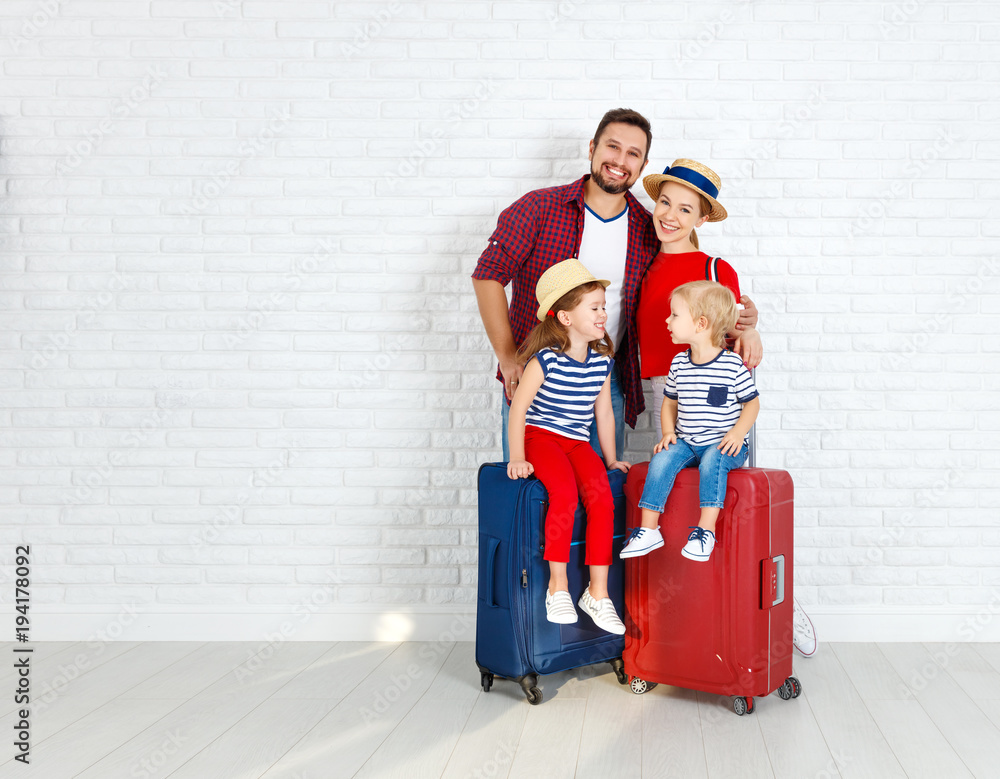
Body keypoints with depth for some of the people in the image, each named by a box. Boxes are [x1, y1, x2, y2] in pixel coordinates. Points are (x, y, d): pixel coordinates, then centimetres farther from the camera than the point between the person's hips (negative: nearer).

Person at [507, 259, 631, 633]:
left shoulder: (602, 360, 7)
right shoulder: (546, 358, -10)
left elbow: (603, 412, 17)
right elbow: (518, 407, -9)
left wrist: (611, 458, 19)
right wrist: (516, 457, -14)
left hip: (578, 443, 5)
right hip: (541, 437, -5)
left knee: (601, 494, -24)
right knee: (564, 491, -33)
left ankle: (597, 593, -15)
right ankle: (557, 586, -19)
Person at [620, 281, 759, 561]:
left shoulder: (732, 365, -8)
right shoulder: (679, 364, 7)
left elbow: (752, 402, 0)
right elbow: (669, 403, 19)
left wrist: (738, 433, -15)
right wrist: (668, 432, 2)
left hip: (722, 445, -4)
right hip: (686, 441, 4)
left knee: (712, 461, -34)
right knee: (662, 459, -22)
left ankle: (706, 531, -31)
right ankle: (648, 529, -19)